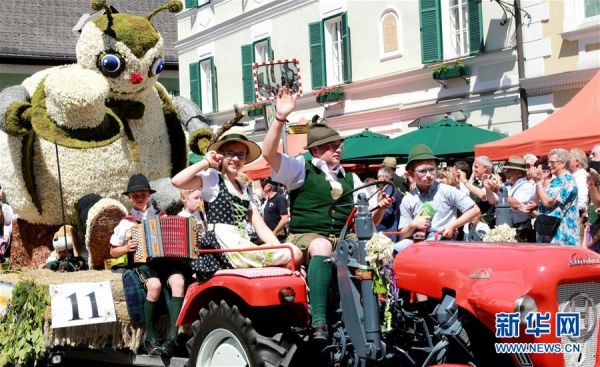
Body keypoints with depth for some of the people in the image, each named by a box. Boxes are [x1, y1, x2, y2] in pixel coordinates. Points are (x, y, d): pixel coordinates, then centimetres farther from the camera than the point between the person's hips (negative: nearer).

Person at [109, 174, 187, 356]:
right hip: (143, 262, -1)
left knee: (178, 281, -33)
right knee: (155, 285, -36)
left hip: (166, 259, 2)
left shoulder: (161, 216, 17)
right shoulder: (126, 223, 13)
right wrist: (127, 248, -1)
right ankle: (151, 338, -21)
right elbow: (113, 252, 19)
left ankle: (172, 338, -36)